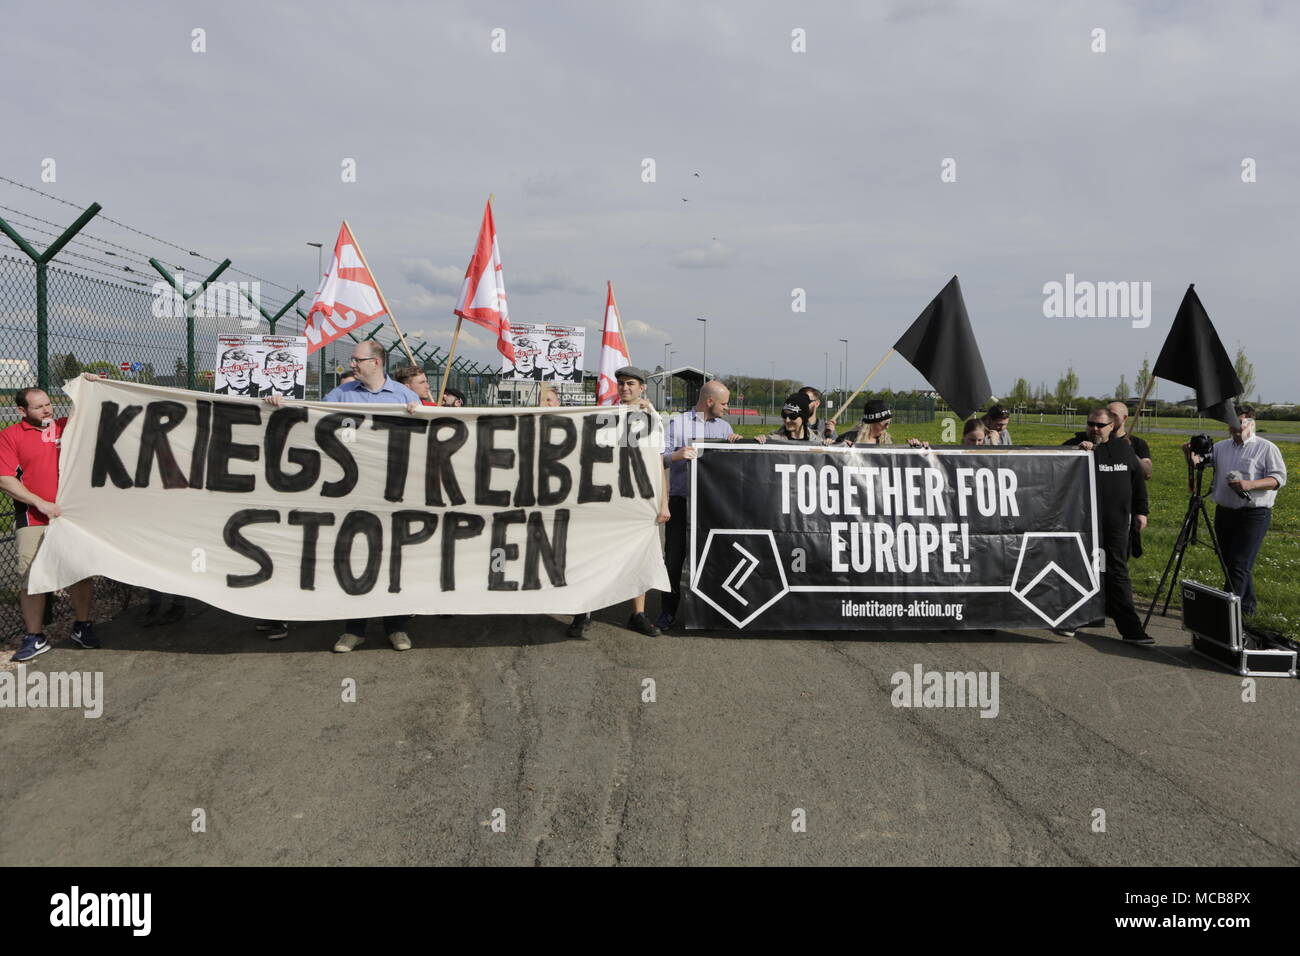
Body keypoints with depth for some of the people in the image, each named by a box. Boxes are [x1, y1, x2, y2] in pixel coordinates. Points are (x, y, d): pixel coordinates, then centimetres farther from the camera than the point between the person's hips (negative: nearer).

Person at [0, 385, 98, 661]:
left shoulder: (67, 426, 9)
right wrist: (40, 503, -14)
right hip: (34, 521, -2)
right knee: (31, 577, 0)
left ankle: (82, 627, 23)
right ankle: (35, 637, 11)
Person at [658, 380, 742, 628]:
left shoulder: (724, 426, 17)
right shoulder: (677, 423, 4)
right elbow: (660, 458, -5)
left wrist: (735, 444, -5)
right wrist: (677, 455, -25)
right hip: (681, 499, -3)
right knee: (674, 555, -3)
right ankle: (668, 610, 6)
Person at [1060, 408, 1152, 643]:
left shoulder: (1124, 449, 13)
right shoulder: (1075, 445, 1)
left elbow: (1138, 480, 20)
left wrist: (1140, 510, 17)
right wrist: (1078, 450, -26)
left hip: (1117, 524, 3)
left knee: (1118, 573, 6)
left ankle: (1130, 628, 7)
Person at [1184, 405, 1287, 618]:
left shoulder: (1266, 448, -2)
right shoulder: (1221, 447, 12)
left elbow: (1279, 477, -6)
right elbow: (1201, 459, 3)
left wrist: (1250, 485, -21)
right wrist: (1191, 454, -21)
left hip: (1253, 515, -6)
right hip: (1224, 512, 6)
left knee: (1239, 565, -9)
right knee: (1230, 562, 12)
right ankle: (1247, 605, 26)